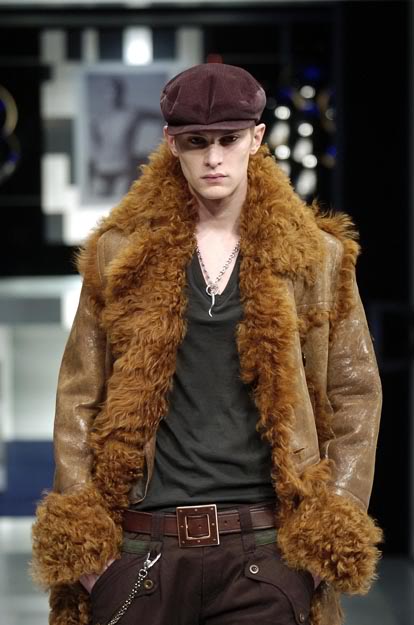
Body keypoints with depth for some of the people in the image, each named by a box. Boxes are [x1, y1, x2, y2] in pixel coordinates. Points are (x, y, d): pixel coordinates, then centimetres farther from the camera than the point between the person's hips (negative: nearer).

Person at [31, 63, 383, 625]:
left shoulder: (315, 257, 6)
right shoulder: (122, 254, 6)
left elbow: (356, 394, 9)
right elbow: (79, 394, 8)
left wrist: (336, 530, 1)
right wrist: (80, 535, -1)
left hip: (267, 549, 0)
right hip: (139, 548, 0)